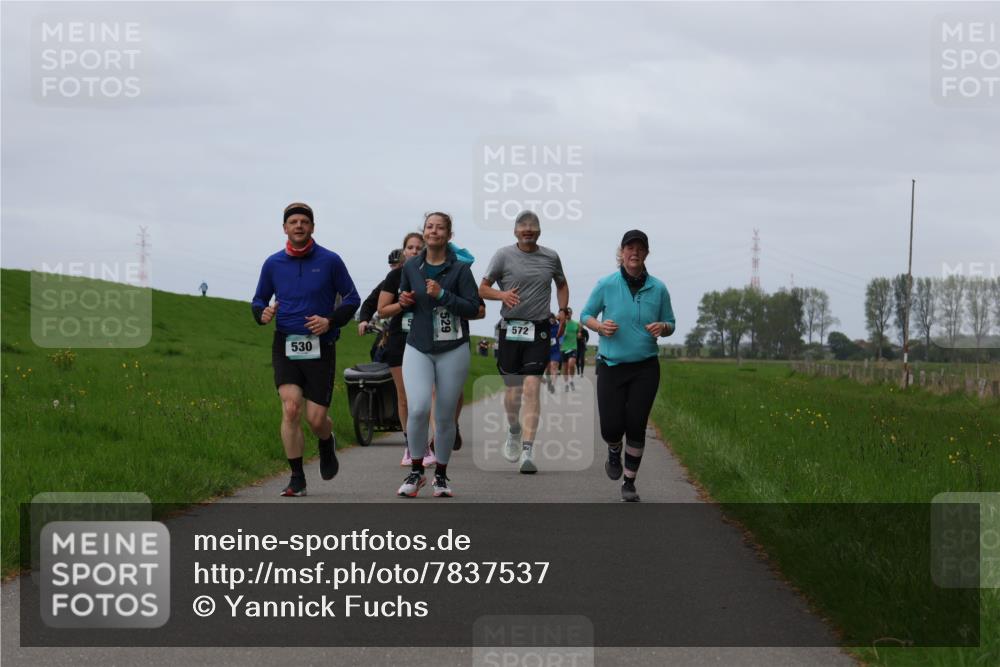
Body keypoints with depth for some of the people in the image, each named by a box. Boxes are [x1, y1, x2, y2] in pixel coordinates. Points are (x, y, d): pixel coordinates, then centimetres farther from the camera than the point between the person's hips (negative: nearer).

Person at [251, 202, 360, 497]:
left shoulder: (330, 261, 0)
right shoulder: (273, 264, 6)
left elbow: (352, 298, 7)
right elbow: (258, 299, 18)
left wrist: (331, 321, -10)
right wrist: (262, 313, -6)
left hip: (320, 347, -1)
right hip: (285, 345, 1)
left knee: (316, 418, -3)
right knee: (291, 409, -16)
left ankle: (327, 445, 35)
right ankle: (297, 479, -7)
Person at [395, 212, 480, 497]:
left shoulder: (460, 268, -5)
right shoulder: (411, 267, 6)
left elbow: (473, 308, -9)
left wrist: (442, 295, -19)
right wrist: (405, 302, -1)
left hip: (453, 350, -1)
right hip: (418, 348, 1)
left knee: (445, 417, 4)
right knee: (418, 408, -18)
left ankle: (441, 475, 22)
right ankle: (415, 471, -1)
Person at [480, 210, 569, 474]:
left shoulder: (550, 257, 8)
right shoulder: (504, 255, 1)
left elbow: (562, 284, 26)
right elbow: (483, 288, 4)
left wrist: (563, 310, 9)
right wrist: (502, 295, -17)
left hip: (539, 330, 0)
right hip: (510, 328, 0)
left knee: (532, 390, -10)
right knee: (512, 389, 6)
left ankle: (526, 452, -14)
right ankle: (513, 431, 37)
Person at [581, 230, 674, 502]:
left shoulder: (658, 288, 0)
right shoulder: (606, 285, -4)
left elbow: (670, 324, 11)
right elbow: (585, 315, 7)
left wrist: (662, 327, -13)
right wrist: (600, 326, -15)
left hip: (645, 368, 1)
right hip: (611, 366, -1)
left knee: (636, 427, -3)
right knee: (611, 427, -6)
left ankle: (629, 483, 13)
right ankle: (614, 451, 31)